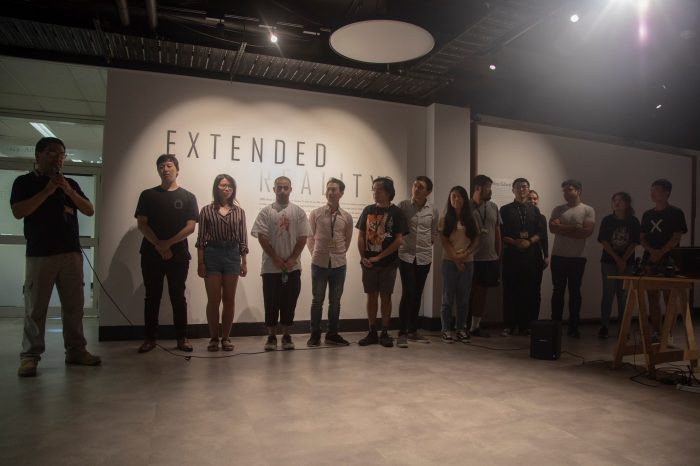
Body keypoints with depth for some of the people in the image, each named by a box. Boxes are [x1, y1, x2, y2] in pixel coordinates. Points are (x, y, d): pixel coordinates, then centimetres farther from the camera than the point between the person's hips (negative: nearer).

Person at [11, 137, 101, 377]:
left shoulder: (70, 183, 15)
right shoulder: (24, 181, 5)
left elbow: (90, 211, 6)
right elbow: (18, 212, -9)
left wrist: (68, 190, -7)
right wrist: (47, 190, -13)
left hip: (71, 253, 4)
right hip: (40, 254, -3)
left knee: (74, 305, 5)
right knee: (35, 307, -3)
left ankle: (76, 350, 11)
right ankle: (30, 356, 4)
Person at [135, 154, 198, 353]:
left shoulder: (188, 197, 5)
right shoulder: (148, 195, 8)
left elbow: (190, 227, -3)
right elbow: (141, 224, 0)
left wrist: (168, 243, -13)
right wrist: (159, 246, -11)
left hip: (178, 255, -1)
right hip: (151, 254, 1)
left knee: (178, 296, 4)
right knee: (152, 297, 6)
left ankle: (182, 338, 10)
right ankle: (150, 338, 13)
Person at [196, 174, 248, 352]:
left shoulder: (239, 211, 8)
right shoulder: (207, 210, 3)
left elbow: (243, 239, 7)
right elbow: (201, 238, 0)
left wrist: (244, 262, 4)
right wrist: (200, 263, -5)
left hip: (232, 255, 2)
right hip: (212, 254, -2)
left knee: (229, 299, 6)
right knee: (214, 300, 2)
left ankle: (226, 338, 15)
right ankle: (213, 338, 13)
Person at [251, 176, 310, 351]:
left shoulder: (298, 212, 5)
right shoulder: (266, 212, 2)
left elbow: (303, 238, 1)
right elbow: (262, 237, -4)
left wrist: (292, 259, -8)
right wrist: (276, 259, -10)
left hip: (293, 267, 1)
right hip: (271, 267, -1)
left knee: (289, 303, 7)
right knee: (271, 303, 5)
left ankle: (287, 336, 18)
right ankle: (271, 336, 16)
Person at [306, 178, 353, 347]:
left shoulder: (347, 217, 1)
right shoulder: (316, 214, -2)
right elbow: (310, 237, 6)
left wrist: (339, 254, 9)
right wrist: (314, 254, 3)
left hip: (339, 264, 2)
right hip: (319, 263, -1)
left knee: (335, 301, 10)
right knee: (317, 300, 7)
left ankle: (332, 334, 21)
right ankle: (315, 334, 18)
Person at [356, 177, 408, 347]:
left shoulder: (396, 212, -3)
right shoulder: (368, 210, 7)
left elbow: (399, 240, -8)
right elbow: (361, 236, 9)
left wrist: (379, 257, -12)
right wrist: (363, 257, -4)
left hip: (388, 263, -2)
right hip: (368, 262, 3)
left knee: (385, 296, 4)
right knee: (371, 296, 7)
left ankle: (384, 333, 14)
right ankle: (372, 333, 16)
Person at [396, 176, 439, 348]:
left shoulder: (433, 211, 4)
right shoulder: (403, 205, -4)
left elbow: (434, 233, 14)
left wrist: (426, 243, 6)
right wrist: (401, 241, -3)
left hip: (424, 256, 3)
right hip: (406, 255, -3)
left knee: (417, 294, 11)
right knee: (408, 293, -10)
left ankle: (413, 330, 24)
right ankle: (402, 333, -2)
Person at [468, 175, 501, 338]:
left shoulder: (493, 207, 10)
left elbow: (497, 233, 14)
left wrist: (499, 256, 11)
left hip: (490, 258, 5)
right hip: (471, 259, -5)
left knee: (482, 293, 10)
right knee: (469, 293, 2)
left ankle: (475, 326, 20)